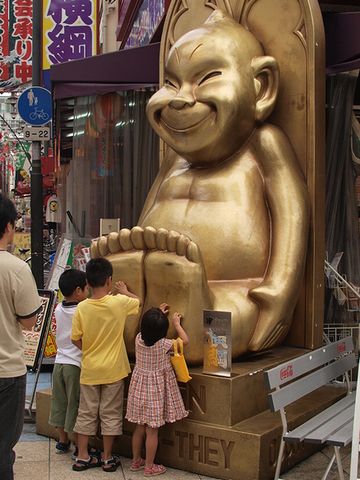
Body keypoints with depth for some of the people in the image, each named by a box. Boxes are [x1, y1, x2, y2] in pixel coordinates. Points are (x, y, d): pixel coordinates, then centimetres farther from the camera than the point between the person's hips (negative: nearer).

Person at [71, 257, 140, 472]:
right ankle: (108, 458, 17)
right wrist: (125, 291, 22)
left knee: (86, 412, 13)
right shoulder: (119, 302, -14)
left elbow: (76, 339, -4)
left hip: (89, 369, 2)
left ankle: (83, 457, 20)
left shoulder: (82, 307, -10)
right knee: (110, 414, 9)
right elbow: (139, 302, 6)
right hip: (113, 369, -1)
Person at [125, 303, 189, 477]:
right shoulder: (164, 345, -19)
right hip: (156, 389, -5)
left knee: (140, 427, 17)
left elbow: (148, 330, 19)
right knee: (152, 430, 3)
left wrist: (158, 314, 22)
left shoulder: (138, 339, -6)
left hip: (140, 386, 5)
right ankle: (149, 467, 13)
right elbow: (185, 341, -4)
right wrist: (176, 323, 6)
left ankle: (136, 461, 30)